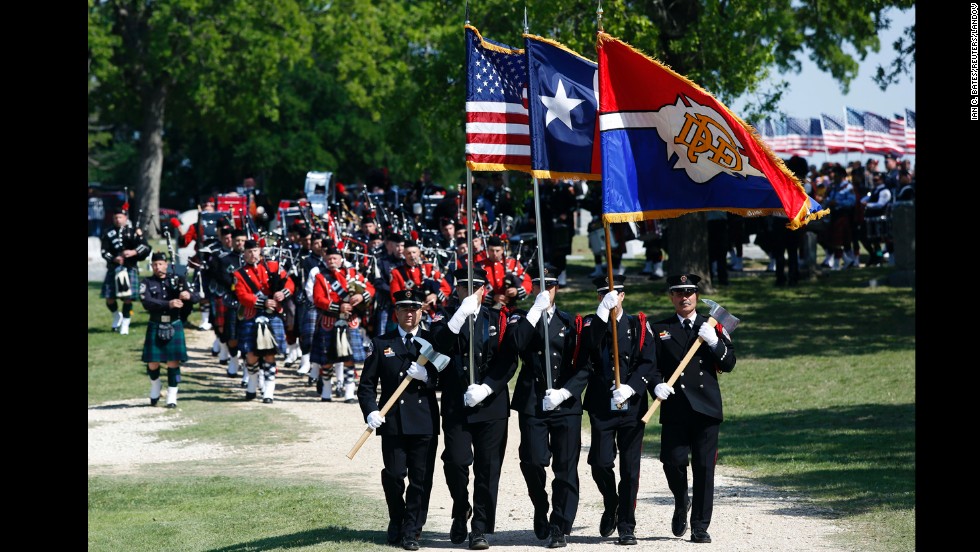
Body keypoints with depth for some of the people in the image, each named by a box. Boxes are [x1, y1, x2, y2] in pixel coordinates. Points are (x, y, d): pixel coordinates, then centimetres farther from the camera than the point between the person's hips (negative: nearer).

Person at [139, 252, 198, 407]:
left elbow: (194, 297, -4)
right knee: (153, 362, 2)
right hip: (155, 326, 0)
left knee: (173, 362, -1)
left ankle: (172, 397, 7)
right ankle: (155, 386, 31)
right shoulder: (147, 283, 0)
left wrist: (188, 295, -29)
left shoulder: (177, 279, 4)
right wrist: (168, 304, -30)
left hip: (174, 326, 0)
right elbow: (147, 303, -17)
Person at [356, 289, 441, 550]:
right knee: (394, 475, -4)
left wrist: (428, 376, -14)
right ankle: (396, 522, 19)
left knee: (421, 478, -1)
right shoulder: (381, 343, 10)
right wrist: (371, 411, -9)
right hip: (393, 421, 0)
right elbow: (366, 384, 7)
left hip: (425, 421, 0)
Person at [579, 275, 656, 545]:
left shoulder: (638, 325, 8)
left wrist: (631, 387, -16)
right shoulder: (591, 324, 6)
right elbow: (586, 349, -16)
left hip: (632, 405, 0)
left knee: (630, 467, -1)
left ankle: (626, 526, 7)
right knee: (600, 462, -7)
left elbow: (649, 361, -1)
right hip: (601, 406, 0)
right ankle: (611, 505, 22)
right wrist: (603, 314, -25)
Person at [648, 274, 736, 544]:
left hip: (706, 408, 0)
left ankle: (700, 527, 5)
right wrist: (657, 384, -16)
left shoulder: (712, 327, 11)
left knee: (704, 467, -2)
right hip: (674, 408, 0)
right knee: (673, 461, -7)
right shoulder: (659, 329, 10)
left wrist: (714, 342, -10)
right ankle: (681, 503, 24)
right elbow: (650, 365, 4)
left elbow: (729, 364, 5)